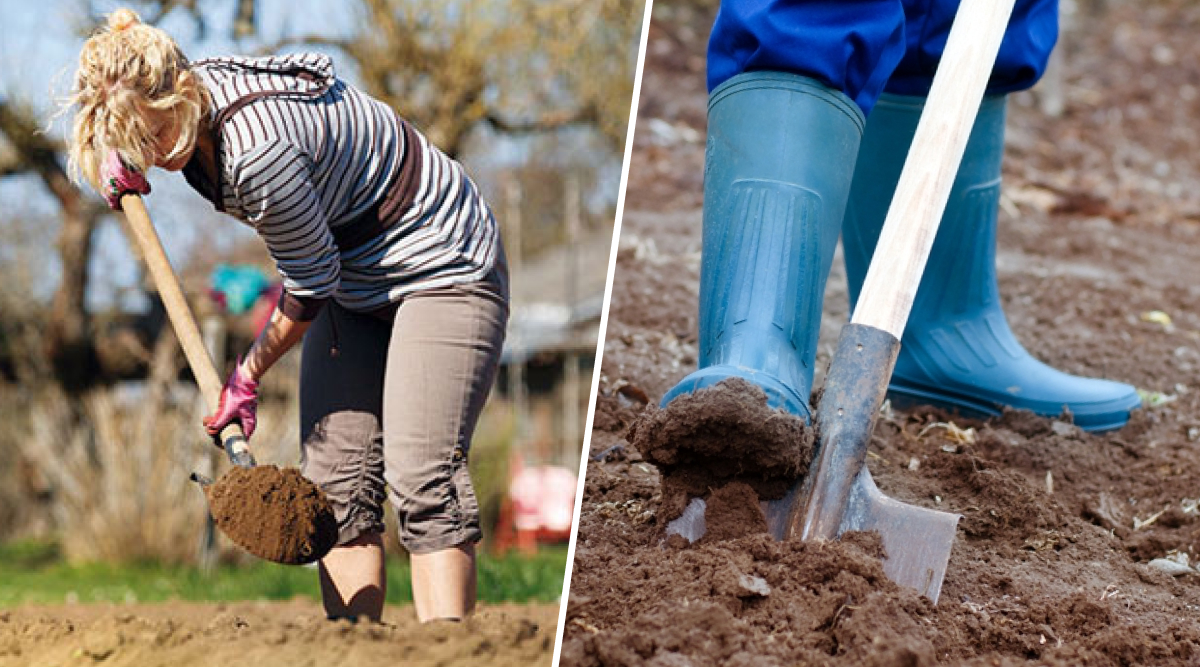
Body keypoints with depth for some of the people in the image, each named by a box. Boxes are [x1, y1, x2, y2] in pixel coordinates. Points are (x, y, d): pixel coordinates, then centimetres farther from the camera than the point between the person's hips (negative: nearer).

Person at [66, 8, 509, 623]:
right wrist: (121, 160, -4)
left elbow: (310, 284, -21)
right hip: (355, 283, 9)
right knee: (335, 478, -2)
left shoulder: (257, 150, -33)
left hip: (440, 269, -9)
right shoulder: (190, 98, -6)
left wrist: (248, 375, -8)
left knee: (421, 478, -20)